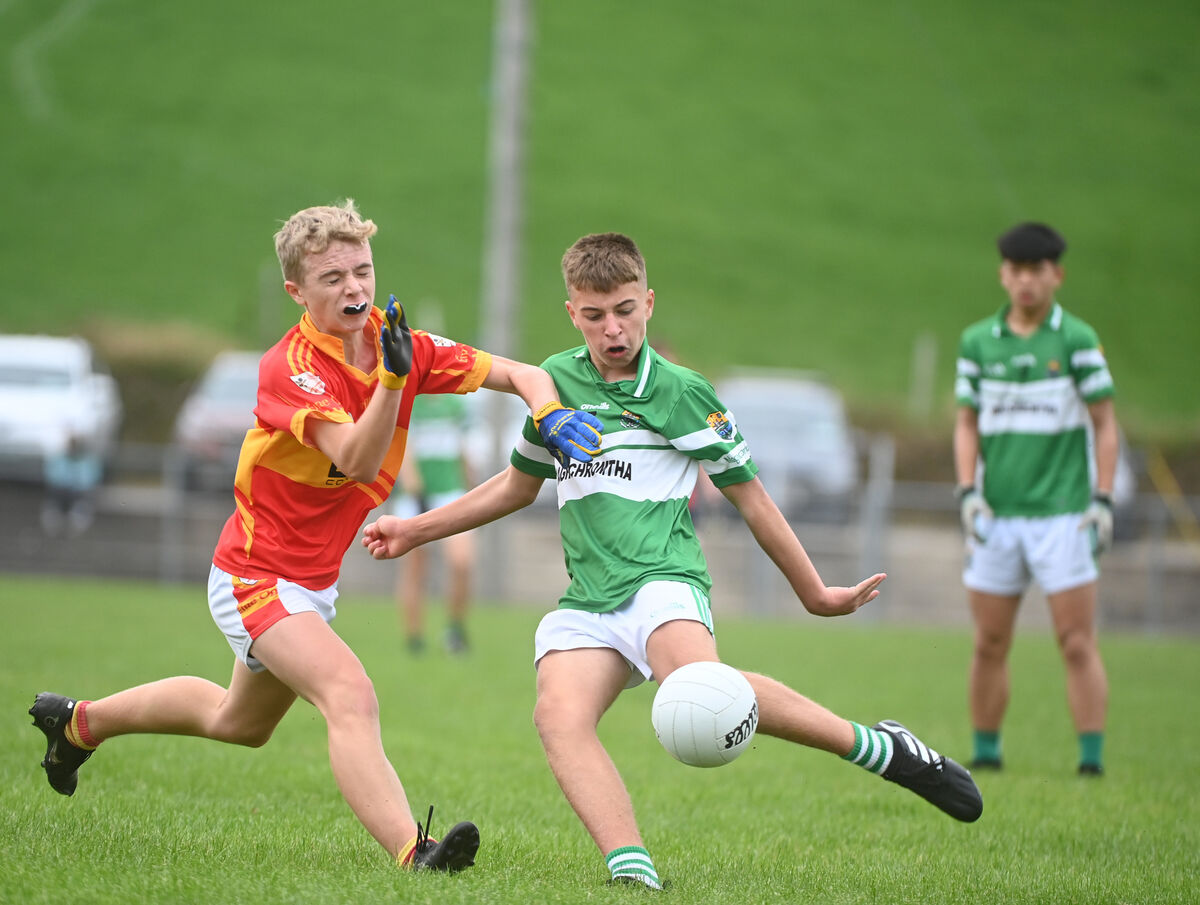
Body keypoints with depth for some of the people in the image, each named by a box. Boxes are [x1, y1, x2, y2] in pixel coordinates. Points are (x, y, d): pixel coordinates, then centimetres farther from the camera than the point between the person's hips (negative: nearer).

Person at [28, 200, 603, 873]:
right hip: (256, 578, -8)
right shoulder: (289, 368, -24)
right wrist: (392, 378, -52)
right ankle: (412, 853, -47)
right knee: (351, 698, -31)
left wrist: (551, 414, -23)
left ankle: (83, 721, 49)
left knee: (241, 722, 29)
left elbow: (519, 375, -2)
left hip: (313, 582, 8)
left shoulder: (399, 345, -6)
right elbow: (358, 462, -38)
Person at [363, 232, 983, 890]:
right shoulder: (556, 380, 18)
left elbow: (749, 496, 12)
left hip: (662, 582, -5)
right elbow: (518, 485, 33)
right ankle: (630, 869, -41)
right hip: (586, 603, 5)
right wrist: (414, 530, 31)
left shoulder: (681, 392, 5)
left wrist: (815, 593, 16)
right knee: (559, 717, -28)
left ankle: (880, 748, -24)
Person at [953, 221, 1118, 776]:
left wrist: (1103, 500, -7)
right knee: (989, 646, 5)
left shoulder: (1077, 340, -2)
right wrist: (967, 492, -1)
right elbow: (966, 424, 12)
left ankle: (1092, 759, -4)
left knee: (1077, 644, -6)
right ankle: (985, 755, 15)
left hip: (1062, 516, -3)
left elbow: (1106, 424, 0)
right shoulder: (977, 342, 8)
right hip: (997, 517, 3)